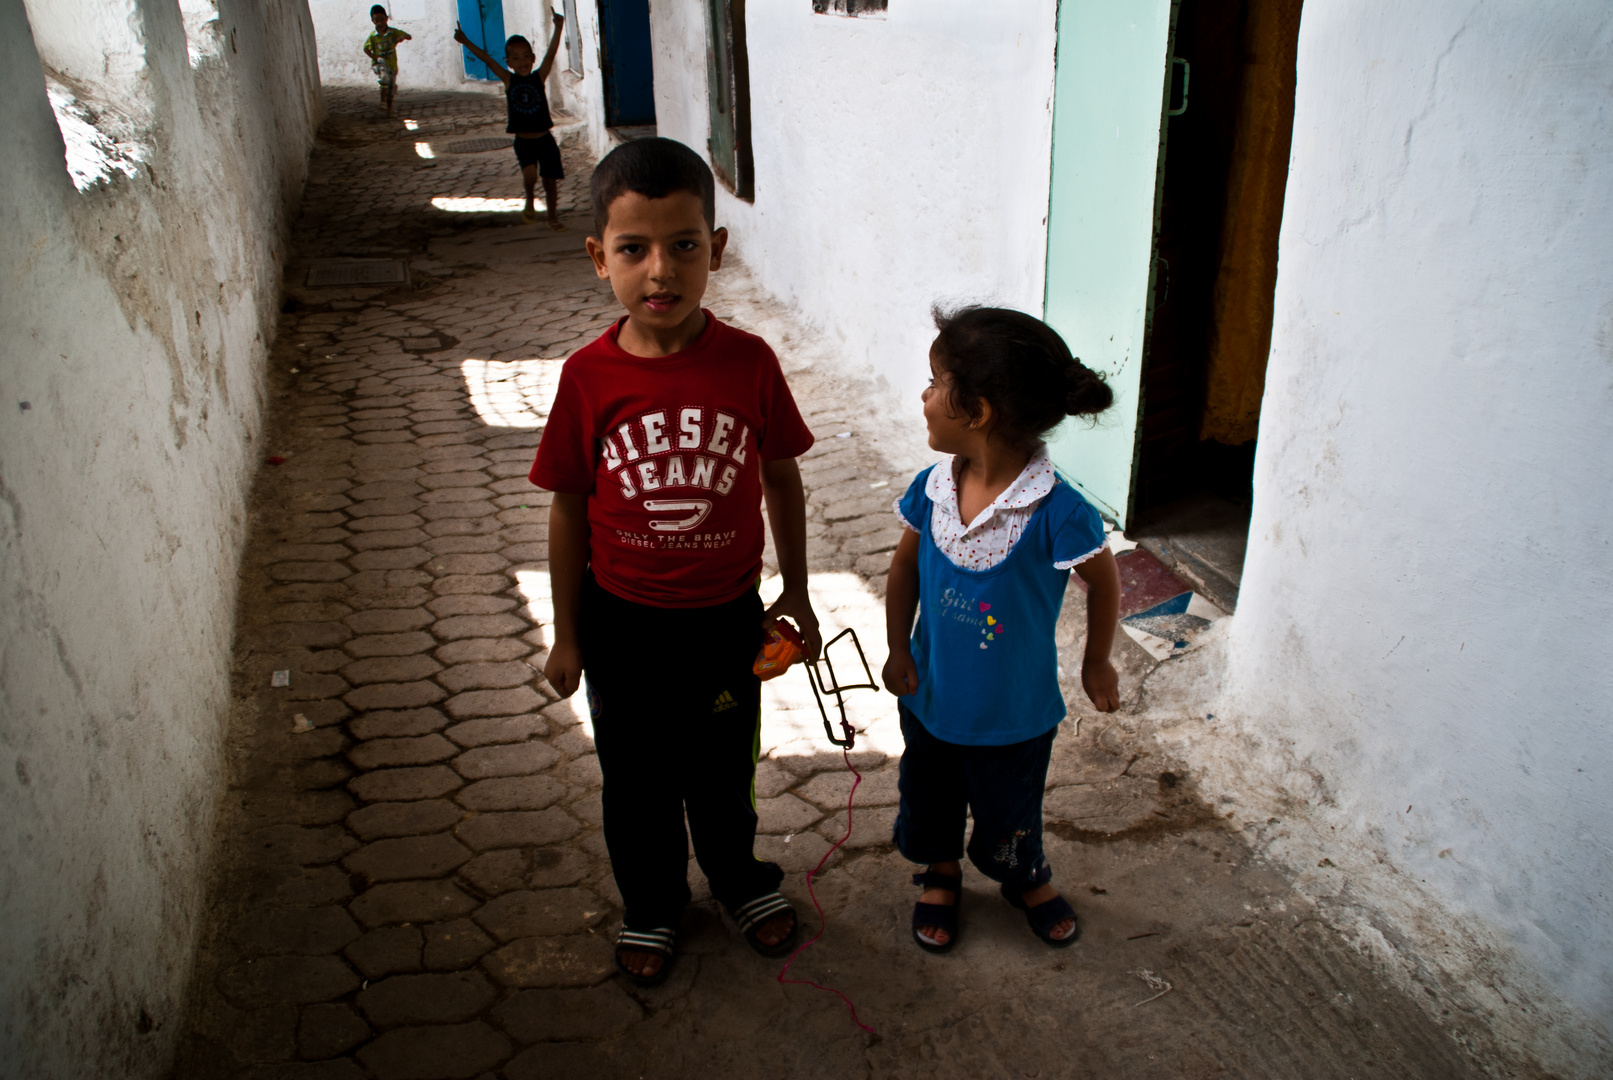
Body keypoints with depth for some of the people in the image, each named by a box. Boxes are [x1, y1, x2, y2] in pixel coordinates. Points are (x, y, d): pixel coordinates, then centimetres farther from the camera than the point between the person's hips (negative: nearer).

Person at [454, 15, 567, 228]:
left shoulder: (539, 77, -3)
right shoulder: (508, 79, -1)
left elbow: (551, 53, -13)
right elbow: (486, 59, -6)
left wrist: (558, 27, -24)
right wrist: (465, 41, -13)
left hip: (545, 139, 1)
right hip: (523, 141, -1)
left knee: (550, 180, 8)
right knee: (530, 174, -23)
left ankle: (552, 218, 26)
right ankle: (529, 202, 7)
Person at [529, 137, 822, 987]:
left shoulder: (749, 363, -14)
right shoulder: (589, 376, -15)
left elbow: (781, 478, -1)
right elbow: (570, 508, -6)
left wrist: (795, 593, 6)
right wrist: (567, 634, 0)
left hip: (725, 614, 0)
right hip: (622, 621, 0)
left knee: (723, 766, 21)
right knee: (636, 778, 19)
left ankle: (740, 878, 50)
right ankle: (650, 904, 45)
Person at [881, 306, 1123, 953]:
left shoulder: (1055, 512, -29)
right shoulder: (931, 488, -14)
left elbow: (1104, 583, -11)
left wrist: (1097, 664, 1)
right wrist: (897, 650, 2)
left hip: (1015, 711, -4)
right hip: (931, 694, 4)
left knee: (1008, 814, 20)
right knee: (929, 800, 24)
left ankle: (1027, 880, 52)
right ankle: (941, 874, 54)